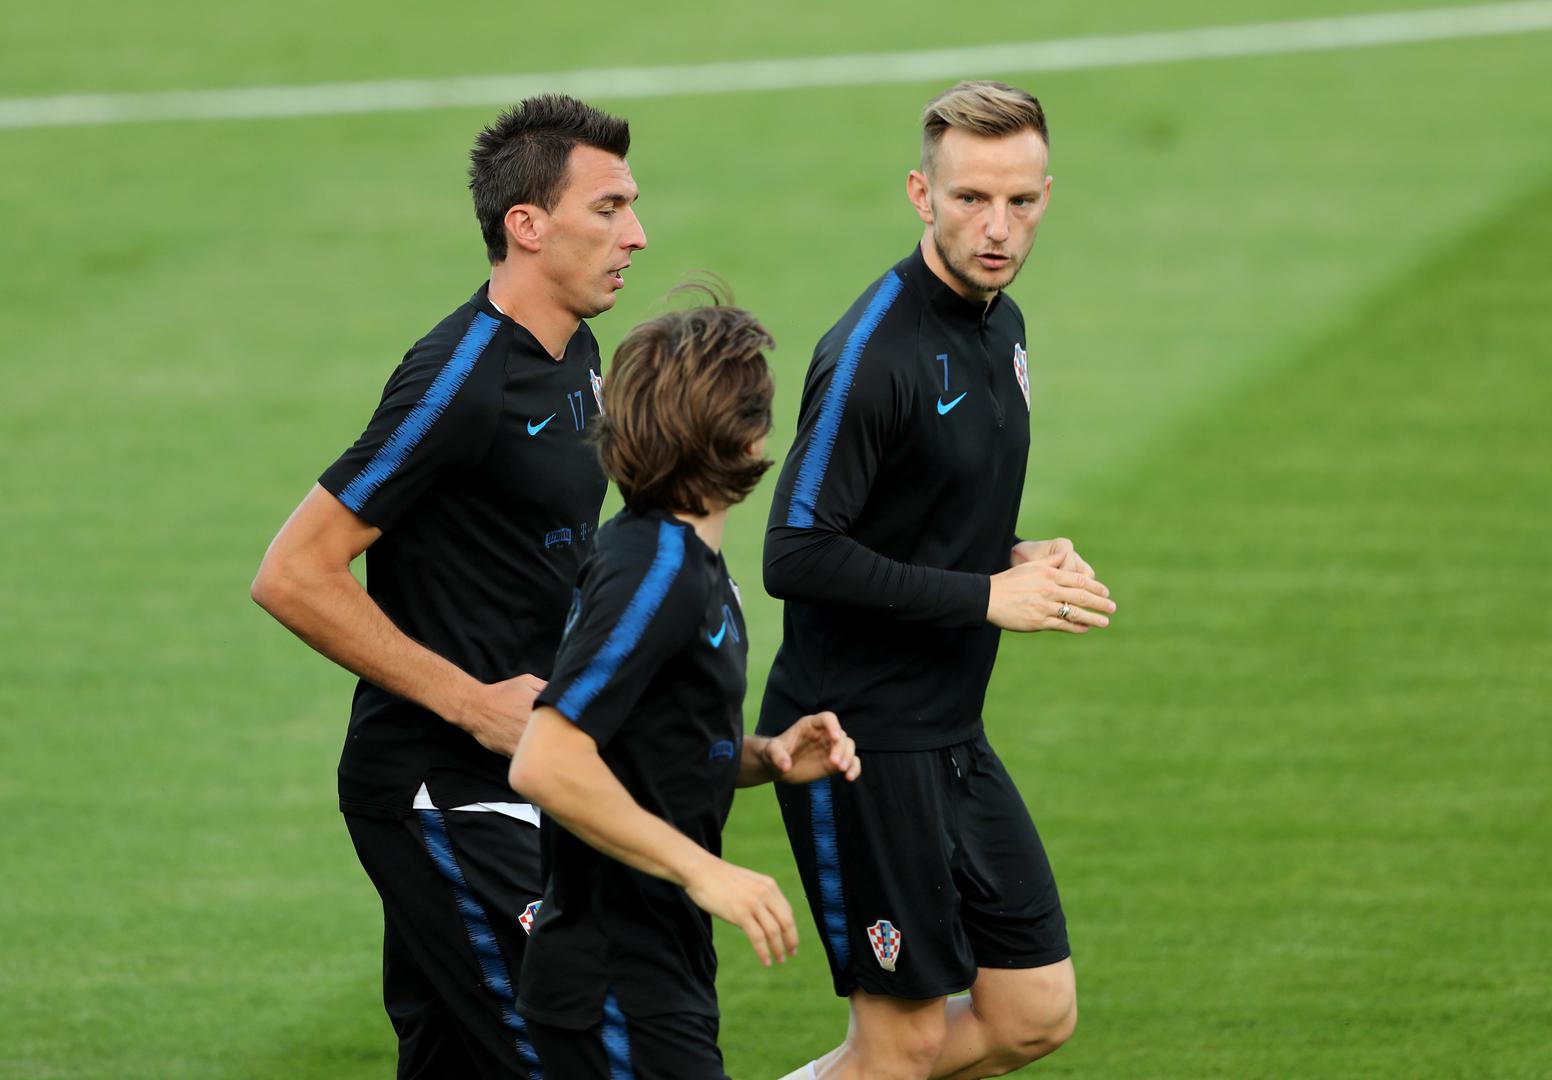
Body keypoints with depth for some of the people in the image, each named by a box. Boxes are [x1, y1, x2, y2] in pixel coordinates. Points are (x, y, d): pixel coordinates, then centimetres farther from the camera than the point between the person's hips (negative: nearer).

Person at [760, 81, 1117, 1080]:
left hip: (953, 735, 9)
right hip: (860, 738, -9)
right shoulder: (875, 351, -19)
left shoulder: (1000, 324, 8)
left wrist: (1022, 560, 1)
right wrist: (988, 595, -21)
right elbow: (797, 556, -23)